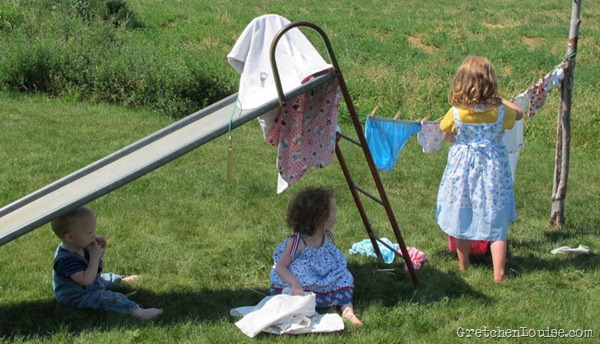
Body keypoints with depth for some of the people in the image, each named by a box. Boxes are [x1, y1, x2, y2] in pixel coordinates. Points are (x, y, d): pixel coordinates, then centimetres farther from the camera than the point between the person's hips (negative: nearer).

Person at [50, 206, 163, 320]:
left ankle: (121, 280, 61)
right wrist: (95, 257, -37)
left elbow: (94, 262, 12)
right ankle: (135, 311, -42)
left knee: (107, 278, 29)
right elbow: (87, 280, -41)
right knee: (108, 298, -27)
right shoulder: (67, 259, -36)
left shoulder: (79, 247, -5)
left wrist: (101, 251, -9)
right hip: (78, 296, -10)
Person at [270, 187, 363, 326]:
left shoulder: (327, 237, -1)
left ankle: (347, 310, -22)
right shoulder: (296, 242, -22)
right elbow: (280, 266, -20)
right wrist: (295, 283, -34)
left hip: (323, 284, 6)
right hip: (301, 287, -6)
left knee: (343, 279, -14)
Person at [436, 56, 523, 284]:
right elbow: (519, 113, 9)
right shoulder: (500, 111, -13)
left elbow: (447, 136, 2)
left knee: (462, 219, 16)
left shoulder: (456, 113, -15)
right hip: (494, 171, 0)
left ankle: (463, 265, 30)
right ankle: (498, 273, 5)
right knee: (495, 223, 7)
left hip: (462, 169, 0)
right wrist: (499, 100, 20)